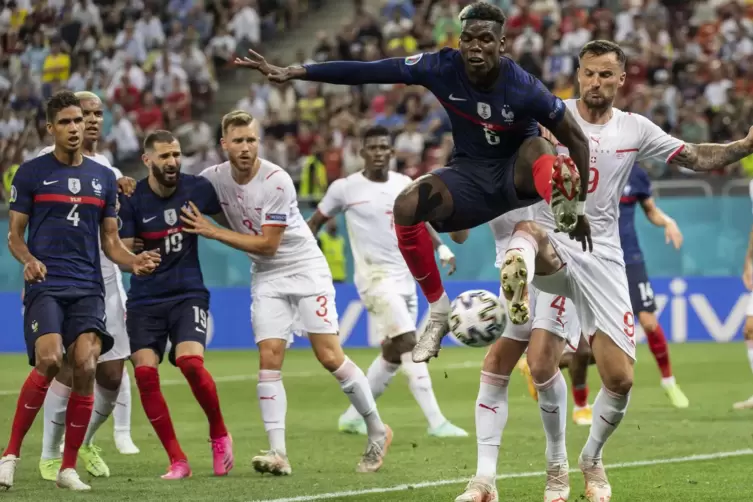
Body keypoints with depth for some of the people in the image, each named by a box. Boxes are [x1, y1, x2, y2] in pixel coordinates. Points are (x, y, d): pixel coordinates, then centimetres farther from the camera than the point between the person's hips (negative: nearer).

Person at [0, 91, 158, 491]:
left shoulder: (103, 177, 14)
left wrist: (134, 262, -3)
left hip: (87, 288, 3)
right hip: (44, 285, -3)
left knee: (86, 367, -13)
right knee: (49, 360, -23)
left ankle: (68, 467, -1)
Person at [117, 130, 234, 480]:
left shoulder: (197, 189, -4)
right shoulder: (132, 199, -7)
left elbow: (227, 217, 15)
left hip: (188, 294, -1)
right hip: (145, 300, 1)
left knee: (190, 362, -23)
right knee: (145, 372, -14)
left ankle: (219, 434, 3)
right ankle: (177, 460, -2)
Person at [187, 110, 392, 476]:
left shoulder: (277, 182, -22)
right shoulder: (213, 177, -6)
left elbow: (267, 244, -20)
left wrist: (212, 232, -21)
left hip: (305, 268, -4)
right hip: (266, 278, 4)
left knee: (330, 356, -8)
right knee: (269, 359, -10)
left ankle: (377, 431, 9)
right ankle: (278, 453, -14)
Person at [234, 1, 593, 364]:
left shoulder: (523, 88, -24)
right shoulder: (443, 69, -17)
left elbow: (576, 139, -13)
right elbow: (367, 71, -17)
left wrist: (580, 206, -14)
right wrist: (292, 72, -20)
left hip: (519, 174, -3)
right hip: (470, 174, 3)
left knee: (537, 147, -37)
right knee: (407, 205, -25)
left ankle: (562, 206, -70)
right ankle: (438, 312, -11)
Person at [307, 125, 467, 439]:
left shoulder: (405, 185, 6)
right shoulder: (345, 188, -6)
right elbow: (315, 221, 7)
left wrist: (441, 248, 5)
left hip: (405, 279, 6)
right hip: (375, 277, -6)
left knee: (393, 354, 11)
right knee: (410, 344, -18)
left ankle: (354, 416, 26)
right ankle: (436, 422, -20)